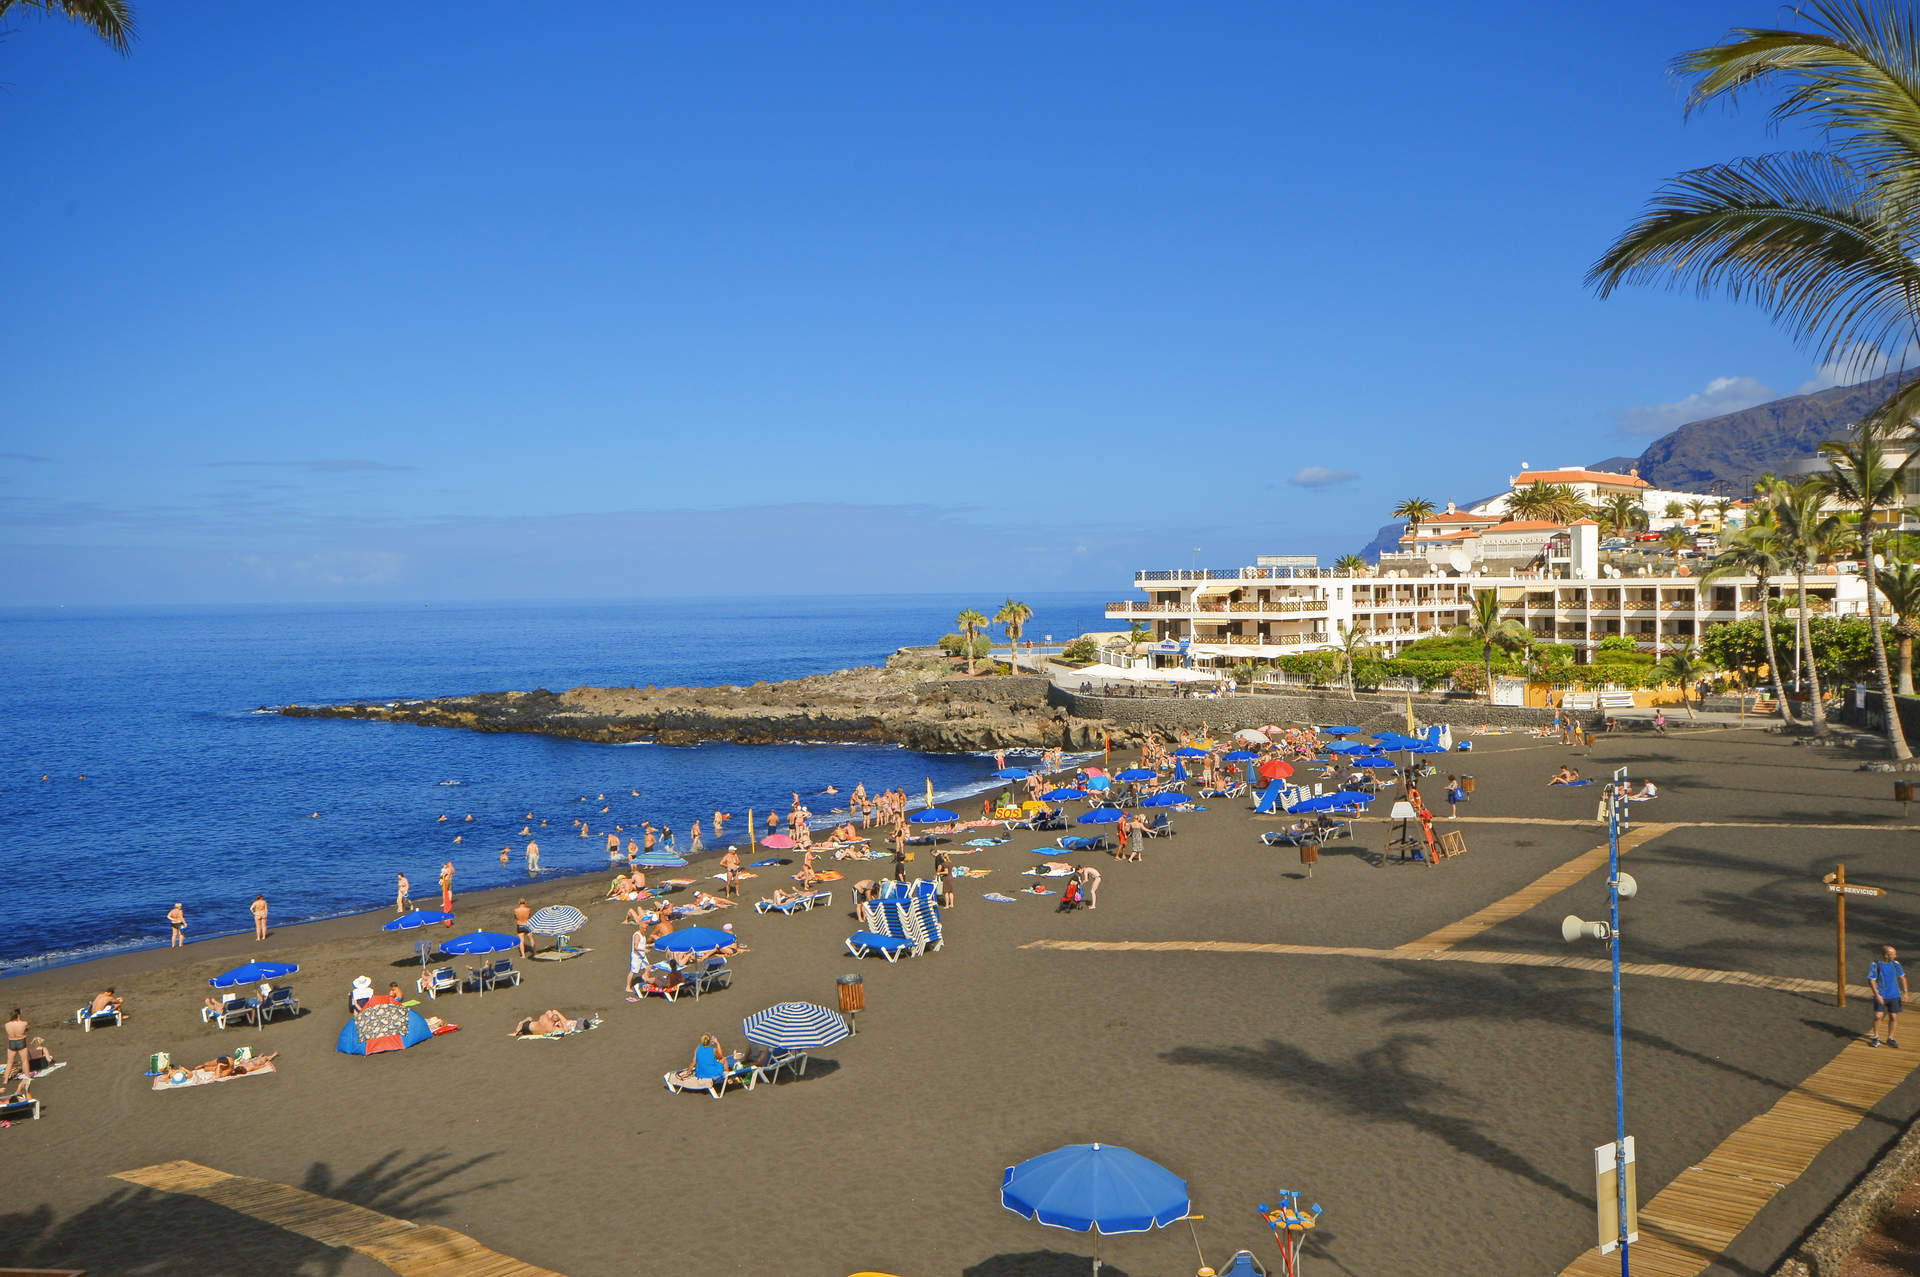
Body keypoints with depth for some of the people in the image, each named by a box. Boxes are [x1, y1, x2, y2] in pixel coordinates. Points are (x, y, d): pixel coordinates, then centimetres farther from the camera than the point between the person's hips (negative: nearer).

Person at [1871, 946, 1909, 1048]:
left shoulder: (1895, 964, 1)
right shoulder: (1875, 965, -11)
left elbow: (1902, 978, 11)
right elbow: (1871, 980, -10)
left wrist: (1905, 993, 5)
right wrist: (1877, 995, -16)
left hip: (1894, 995, 4)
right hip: (1881, 996, -4)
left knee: (1894, 1017, 4)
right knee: (1878, 1016, -10)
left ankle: (1890, 1038, 19)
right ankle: (1876, 1037, 8)